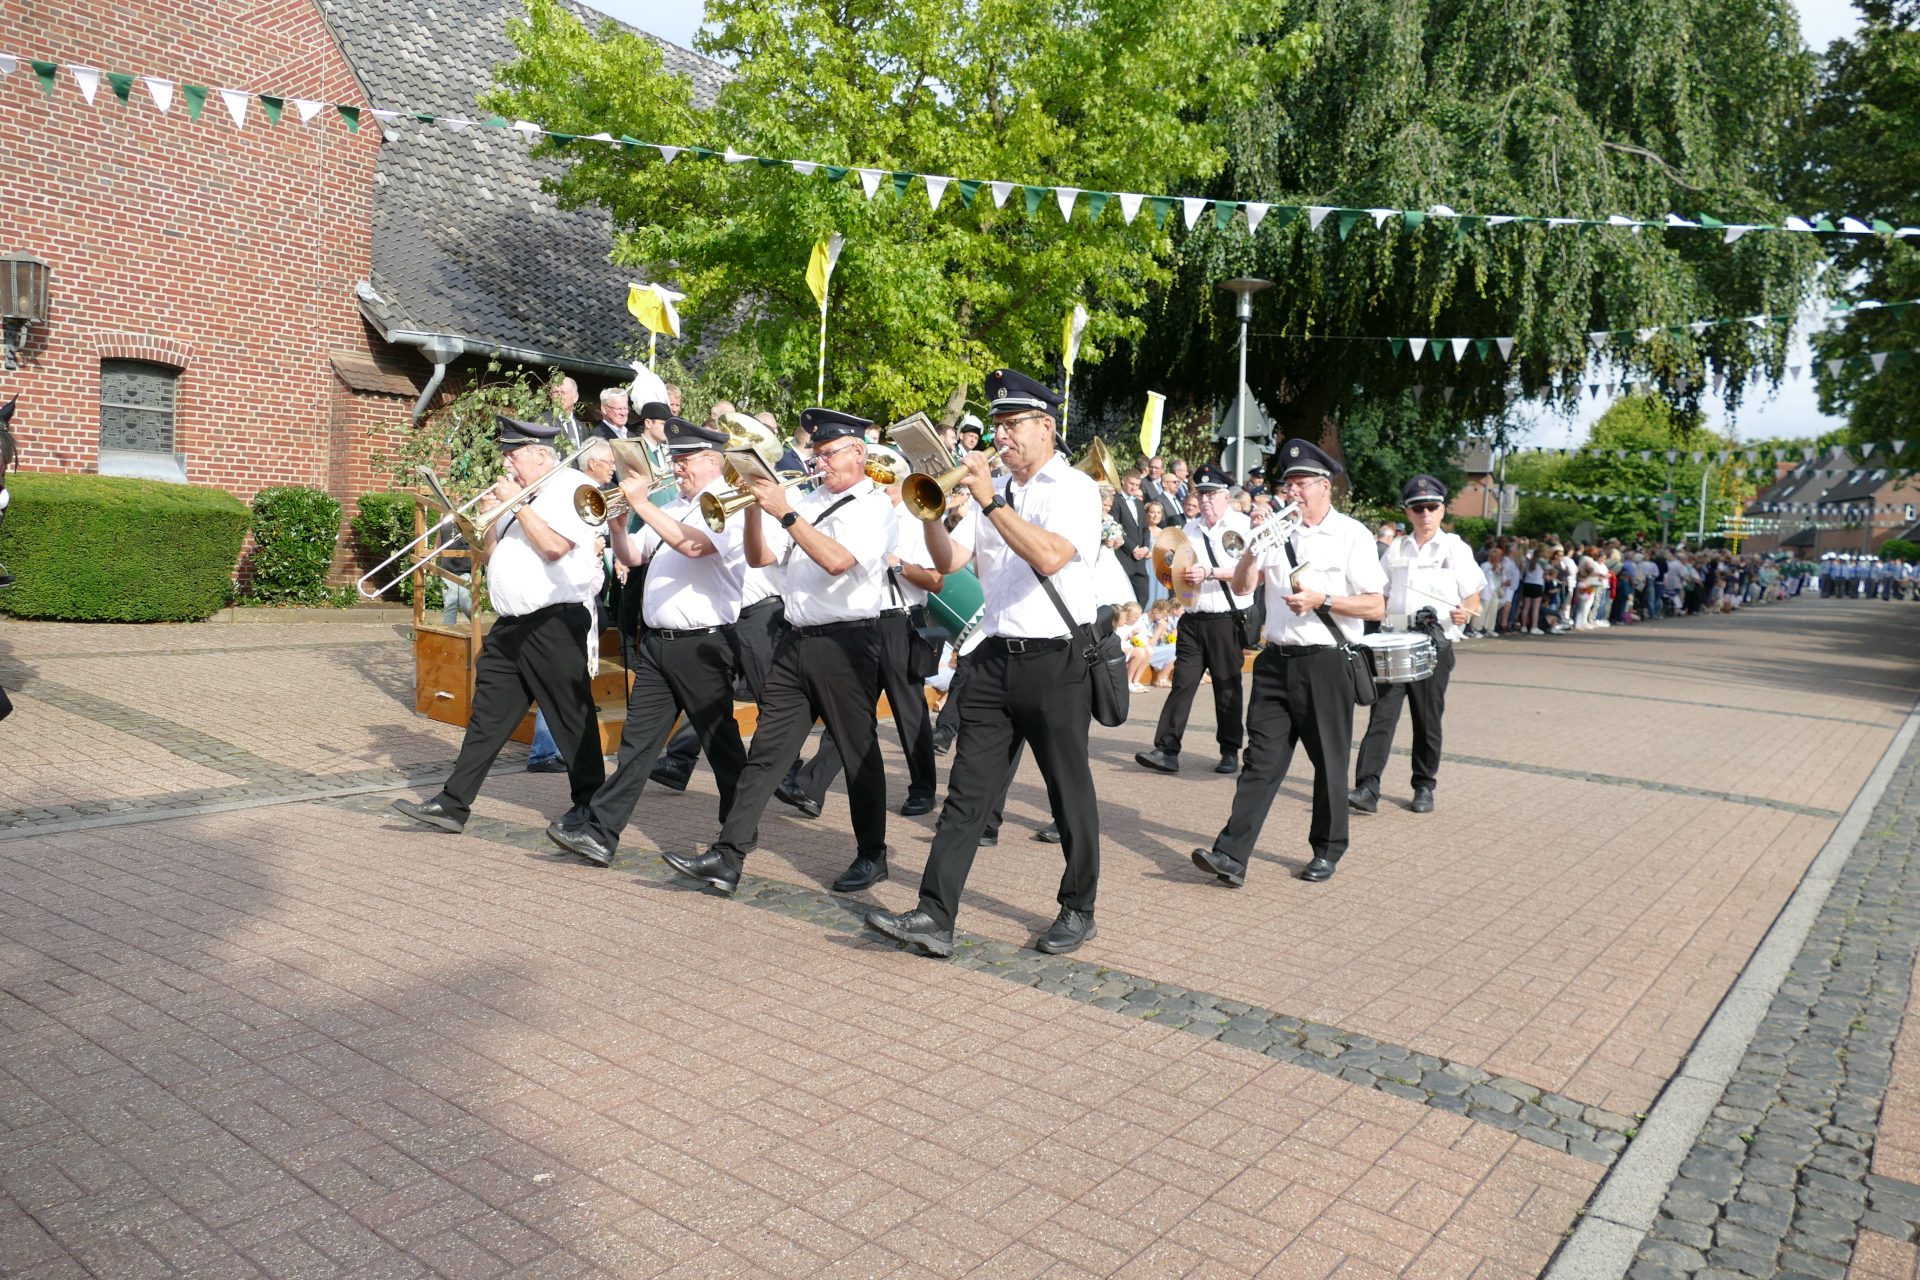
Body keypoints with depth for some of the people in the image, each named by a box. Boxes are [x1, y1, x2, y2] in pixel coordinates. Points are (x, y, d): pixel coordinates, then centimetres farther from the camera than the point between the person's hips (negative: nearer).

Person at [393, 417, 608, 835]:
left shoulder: (571, 491, -7)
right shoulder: (519, 494, 19)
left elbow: (553, 546, -21)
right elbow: (491, 553, 21)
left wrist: (517, 504, -12)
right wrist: (488, 518, 4)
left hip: (554, 624, -8)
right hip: (510, 626, 8)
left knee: (572, 720, 1)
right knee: (487, 717, 7)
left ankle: (590, 806, 15)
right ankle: (453, 804, 10)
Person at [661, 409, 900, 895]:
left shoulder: (877, 507, -4)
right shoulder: (808, 501, 15)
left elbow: (837, 560, -21)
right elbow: (759, 558, 12)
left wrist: (785, 512, -20)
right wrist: (754, 508, -3)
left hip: (846, 642, -6)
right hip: (796, 641, 6)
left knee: (859, 753, 5)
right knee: (766, 749, 2)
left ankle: (871, 856, 21)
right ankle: (727, 857, 2)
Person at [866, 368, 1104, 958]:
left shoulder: (1075, 488, -5)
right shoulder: (993, 489, 13)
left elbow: (1049, 557, -22)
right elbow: (948, 561, 7)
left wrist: (991, 501, -23)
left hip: (1056, 661, -5)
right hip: (996, 659, 5)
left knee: (1071, 795, 7)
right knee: (967, 792, 1)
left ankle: (1078, 912, 23)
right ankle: (935, 916, 2)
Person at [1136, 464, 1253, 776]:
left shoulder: (1243, 526, -1)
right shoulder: (1190, 529, 16)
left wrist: (1210, 573, -19)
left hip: (1227, 619, -4)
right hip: (1193, 619, 4)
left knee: (1227, 688, 5)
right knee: (1182, 682, -2)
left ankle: (1230, 752, 17)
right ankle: (1167, 750, -4)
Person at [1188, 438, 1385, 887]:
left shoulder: (1352, 535, -1)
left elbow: (1376, 606, -5)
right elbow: (1241, 586, 7)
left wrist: (1321, 601, -15)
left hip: (1325, 664, -3)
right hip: (1277, 660, 3)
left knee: (1329, 762, 8)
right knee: (1262, 758, -2)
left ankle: (1327, 851, 25)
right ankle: (1232, 855, -7)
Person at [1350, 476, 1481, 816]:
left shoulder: (1456, 549, 6)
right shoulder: (1396, 550, 15)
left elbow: (1474, 598, 3)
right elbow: (1380, 596, 22)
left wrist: (1464, 612, -17)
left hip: (1435, 645, -2)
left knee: (1428, 720, 4)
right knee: (1382, 713, -8)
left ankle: (1424, 788, 19)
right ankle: (1367, 788, -12)